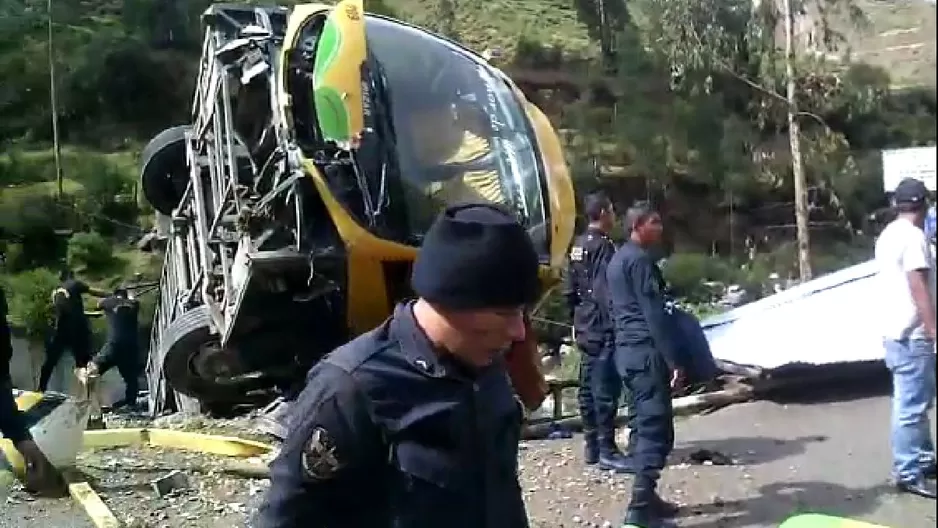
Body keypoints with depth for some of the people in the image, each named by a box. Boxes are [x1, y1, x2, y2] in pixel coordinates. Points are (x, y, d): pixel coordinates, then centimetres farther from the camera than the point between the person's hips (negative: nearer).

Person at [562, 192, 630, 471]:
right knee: (606, 390, -6)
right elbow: (606, 291, -20)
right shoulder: (604, 246, -14)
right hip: (603, 330, -9)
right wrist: (617, 325, -17)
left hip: (585, 328, 10)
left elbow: (569, 290, 17)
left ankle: (591, 447, 20)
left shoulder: (577, 246, 13)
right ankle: (607, 451, -3)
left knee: (588, 388, 12)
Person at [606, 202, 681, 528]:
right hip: (645, 350, -10)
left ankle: (647, 498, 20)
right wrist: (672, 359, -18)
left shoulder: (616, 259, 18)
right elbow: (653, 314, -18)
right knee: (656, 427, -10)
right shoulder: (640, 259, -11)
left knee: (642, 423, 14)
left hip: (625, 349, 10)